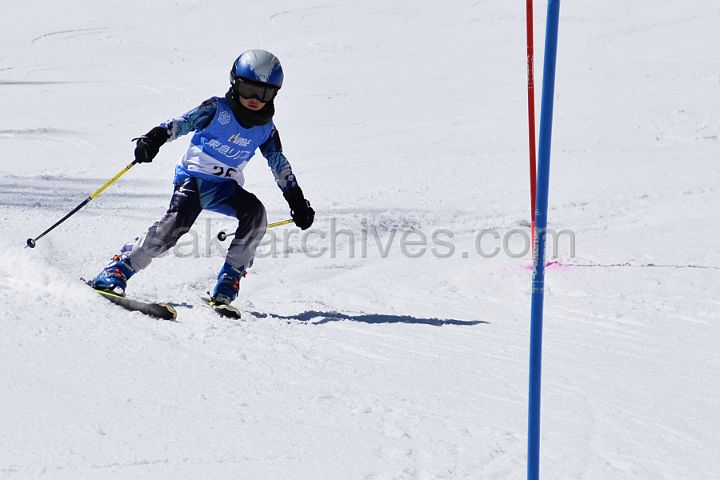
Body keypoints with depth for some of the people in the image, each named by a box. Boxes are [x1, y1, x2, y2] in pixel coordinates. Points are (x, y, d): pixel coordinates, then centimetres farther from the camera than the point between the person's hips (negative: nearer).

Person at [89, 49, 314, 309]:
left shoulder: (265, 129, 6)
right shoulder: (217, 109, -7)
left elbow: (280, 165, 17)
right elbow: (183, 122, -19)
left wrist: (297, 201, 14)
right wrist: (156, 137, -38)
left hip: (226, 187, 4)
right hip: (193, 177, -4)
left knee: (255, 212, -25)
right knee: (177, 222, -29)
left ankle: (227, 285, -19)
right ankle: (116, 271, -19)